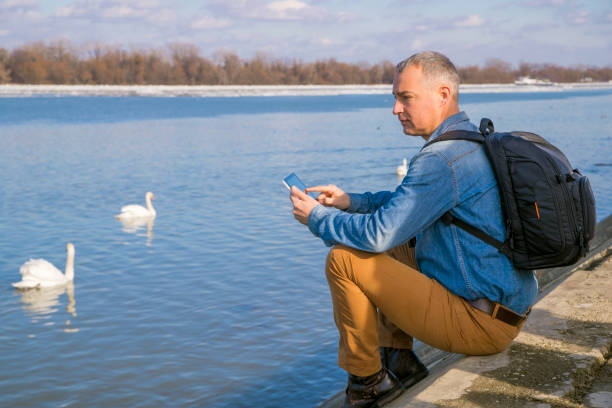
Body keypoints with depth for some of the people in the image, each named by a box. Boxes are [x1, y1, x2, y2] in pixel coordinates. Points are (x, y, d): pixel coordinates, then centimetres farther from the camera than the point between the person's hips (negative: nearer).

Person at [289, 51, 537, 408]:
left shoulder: (442, 158, -22)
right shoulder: (475, 142, 11)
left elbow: (379, 233, -24)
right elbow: (410, 202, 24)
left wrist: (317, 217, -6)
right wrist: (350, 200, 12)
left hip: (479, 324, -10)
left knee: (344, 259, -9)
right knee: (392, 249, 23)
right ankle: (399, 358, 20)